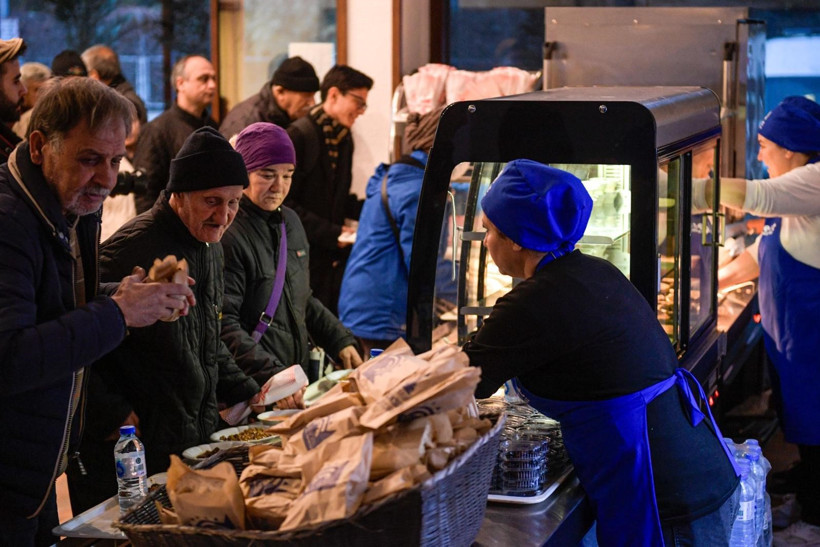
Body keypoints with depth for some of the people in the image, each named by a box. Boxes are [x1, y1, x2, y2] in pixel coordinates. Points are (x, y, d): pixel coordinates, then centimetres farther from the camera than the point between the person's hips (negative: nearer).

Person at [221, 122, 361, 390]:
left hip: (301, 375, 7)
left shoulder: (290, 222, 13)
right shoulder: (227, 235, -13)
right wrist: (273, 376, -27)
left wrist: (341, 341, 13)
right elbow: (224, 325, -19)